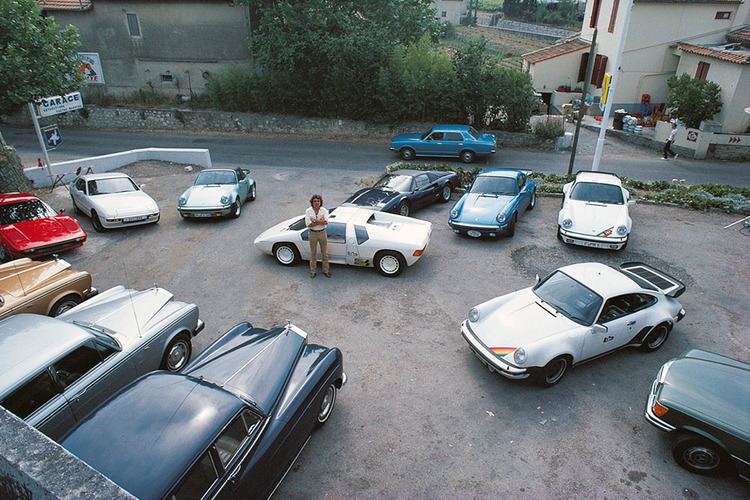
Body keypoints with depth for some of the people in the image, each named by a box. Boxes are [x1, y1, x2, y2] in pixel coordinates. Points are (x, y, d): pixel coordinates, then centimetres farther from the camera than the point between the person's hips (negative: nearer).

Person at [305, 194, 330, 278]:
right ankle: (313, 271, 27)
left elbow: (325, 222, -20)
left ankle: (326, 270, 27)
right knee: (313, 253, 12)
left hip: (322, 233, 1)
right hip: (313, 234, -1)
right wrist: (320, 221, -19)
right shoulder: (308, 211, -10)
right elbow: (308, 224, -19)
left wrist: (315, 221, -22)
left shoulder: (324, 210, -7)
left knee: (325, 253, 11)